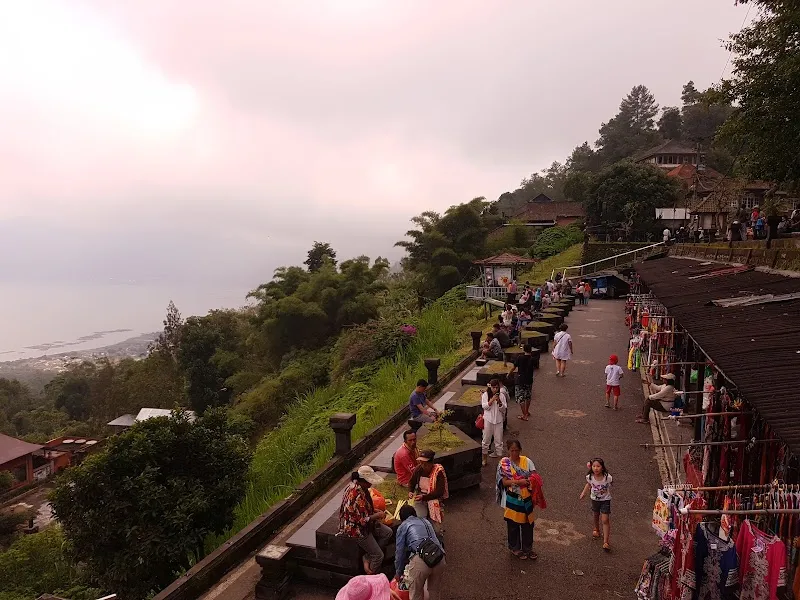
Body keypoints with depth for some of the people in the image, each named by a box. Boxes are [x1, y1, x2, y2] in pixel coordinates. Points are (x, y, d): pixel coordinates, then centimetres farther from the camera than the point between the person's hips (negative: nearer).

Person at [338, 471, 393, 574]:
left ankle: (367, 558, 9)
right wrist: (377, 515, -14)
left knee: (388, 533, 4)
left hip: (362, 522, 10)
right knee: (378, 556, -3)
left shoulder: (356, 486, -3)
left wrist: (375, 511, 1)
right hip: (355, 528, -9)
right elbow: (362, 520, -27)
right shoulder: (357, 495, -32)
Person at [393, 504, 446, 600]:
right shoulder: (425, 521, 31)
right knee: (435, 590, 25)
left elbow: (399, 551, 17)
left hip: (420, 559, -5)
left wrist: (398, 572, 31)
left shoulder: (402, 526, 17)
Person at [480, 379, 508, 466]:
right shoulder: (485, 395, -3)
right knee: (486, 440, 7)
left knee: (499, 441, 6)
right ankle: (484, 459, 22)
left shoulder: (501, 395, -1)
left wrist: (499, 402, -21)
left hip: (498, 420, 1)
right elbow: (485, 406, -12)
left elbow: (503, 409, -3)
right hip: (488, 420, -1)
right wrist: (492, 399, -22)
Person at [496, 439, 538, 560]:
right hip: (512, 499, -3)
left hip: (526, 498, 3)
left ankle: (528, 548, 33)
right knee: (513, 525, 11)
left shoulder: (527, 461, -3)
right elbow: (504, 482, -15)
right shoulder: (504, 463, -11)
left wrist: (531, 480, -27)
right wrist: (518, 482, -27)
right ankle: (515, 548, 31)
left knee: (528, 523, 14)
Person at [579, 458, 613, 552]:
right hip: (595, 499, 3)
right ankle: (596, 530, 52)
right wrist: (583, 493, -5)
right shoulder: (590, 477, -23)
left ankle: (606, 541, 4)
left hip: (605, 500, -3)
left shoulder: (607, 477, -30)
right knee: (596, 517, 24)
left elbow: (610, 485, -6)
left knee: (605, 520, -6)